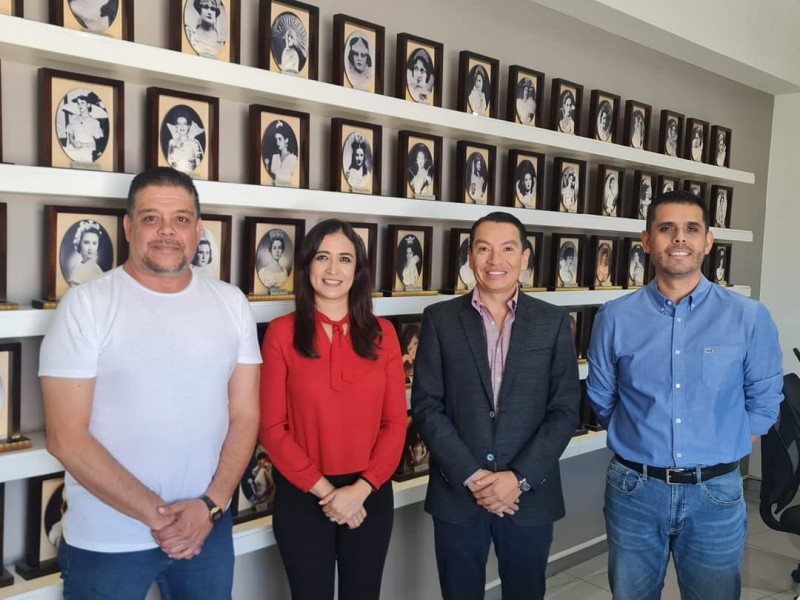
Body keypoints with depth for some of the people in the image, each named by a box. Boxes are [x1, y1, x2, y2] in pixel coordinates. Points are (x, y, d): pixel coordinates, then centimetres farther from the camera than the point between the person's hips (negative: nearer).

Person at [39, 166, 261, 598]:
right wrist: (157, 514, -14)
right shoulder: (86, 305, -10)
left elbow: (245, 415, 2)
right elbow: (66, 438, -13)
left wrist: (211, 505, -9)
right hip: (107, 539, -3)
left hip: (208, 527, 3)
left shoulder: (231, 303, 0)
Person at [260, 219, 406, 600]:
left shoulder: (381, 333, 0)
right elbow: (272, 427, -7)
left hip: (370, 494, 2)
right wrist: (322, 487, -12)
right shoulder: (282, 332, -6)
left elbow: (395, 422, -1)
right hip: (302, 496, -2)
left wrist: (361, 488, -11)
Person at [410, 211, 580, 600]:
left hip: (530, 495, 1)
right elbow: (426, 405, -4)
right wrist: (470, 476, -12)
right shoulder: (440, 319, -1)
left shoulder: (553, 322, 1)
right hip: (456, 494, 0)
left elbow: (565, 409, -2)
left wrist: (520, 477, -11)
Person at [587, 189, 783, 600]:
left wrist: (720, 454, 5)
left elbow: (764, 401, 5)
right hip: (635, 490, 1)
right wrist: (642, 444, 8)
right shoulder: (615, 318, -4)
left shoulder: (749, 318, -6)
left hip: (716, 493, 0)